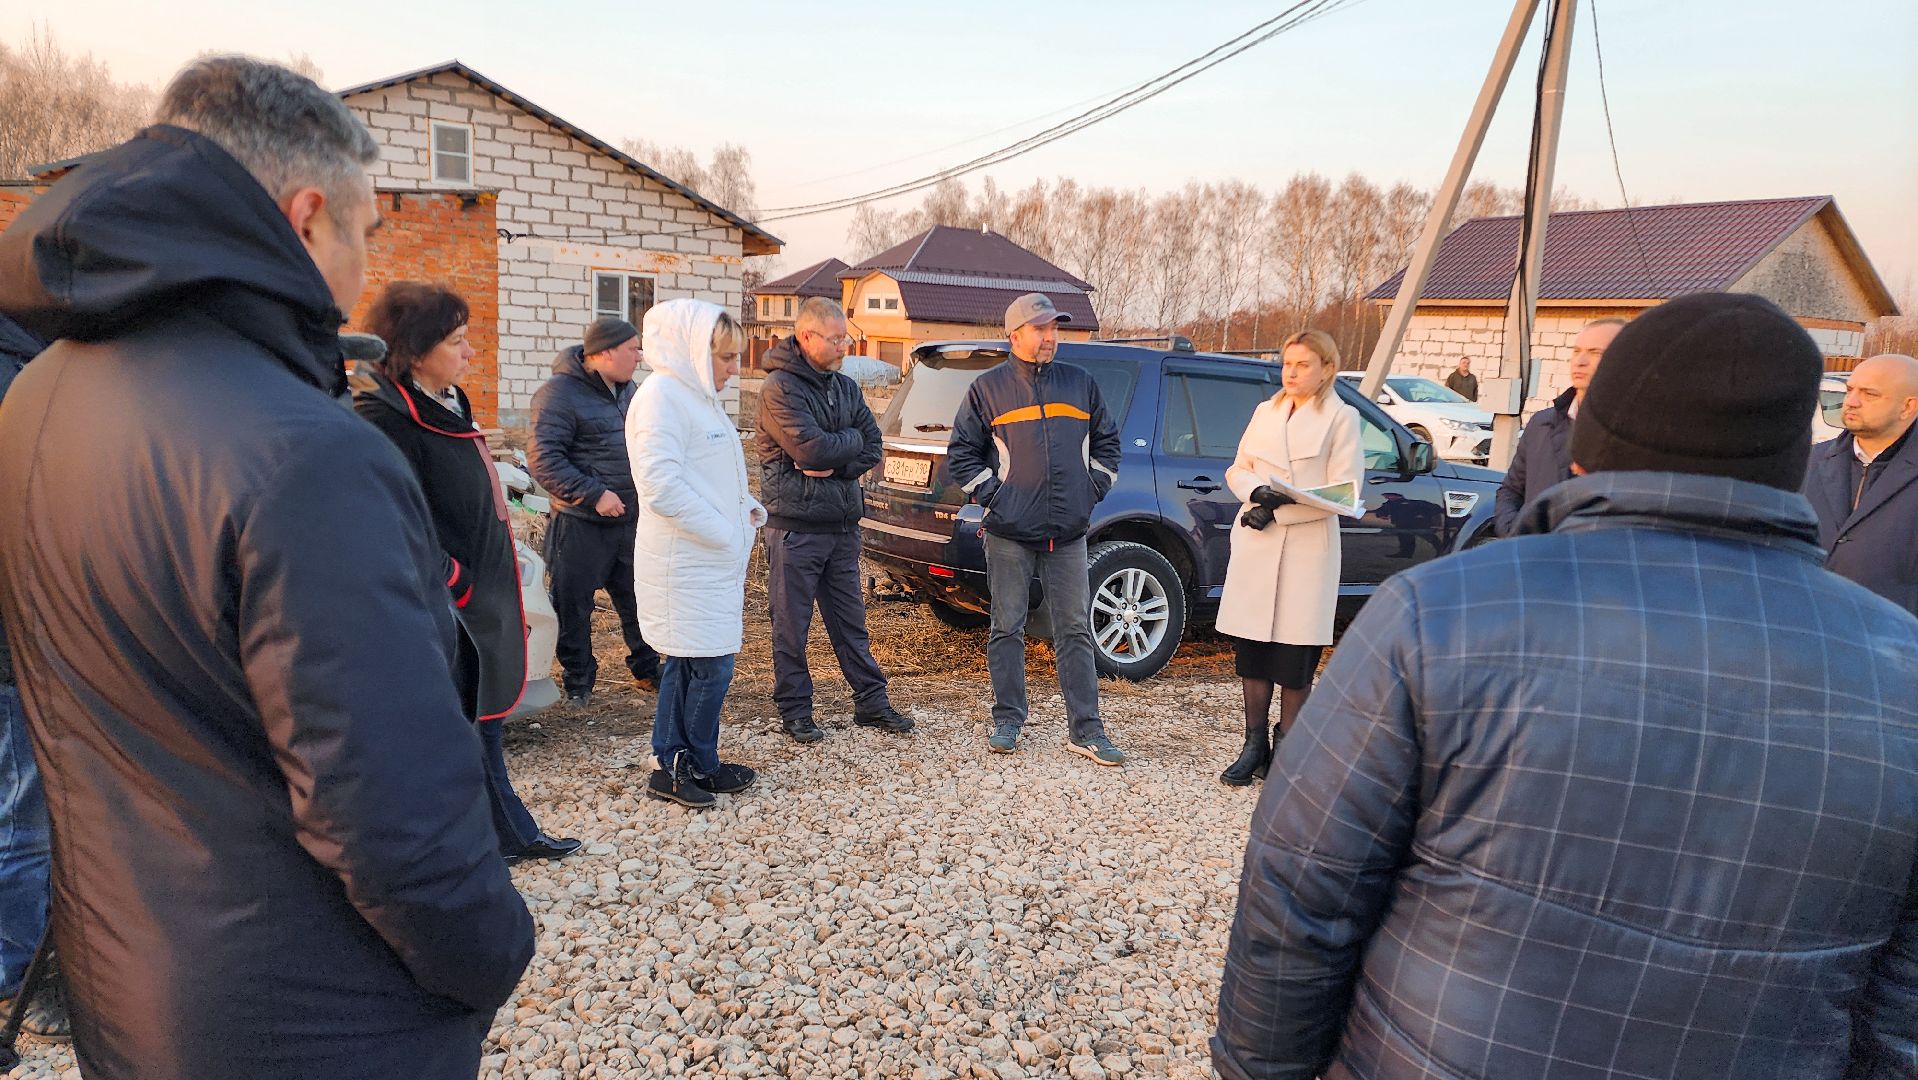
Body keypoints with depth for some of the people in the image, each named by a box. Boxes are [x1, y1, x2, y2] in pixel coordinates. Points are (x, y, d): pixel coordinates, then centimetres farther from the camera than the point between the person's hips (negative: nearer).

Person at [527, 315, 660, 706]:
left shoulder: (626, 389, 12)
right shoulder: (560, 393, -14)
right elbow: (543, 460, -20)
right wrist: (594, 495, -23)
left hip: (629, 520, 7)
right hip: (580, 525, -7)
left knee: (638, 600, 14)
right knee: (574, 607, 6)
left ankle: (647, 670, 31)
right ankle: (577, 682, 21)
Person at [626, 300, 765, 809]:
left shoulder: (698, 396, 17)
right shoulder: (661, 396, -15)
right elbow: (661, 485, -24)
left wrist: (745, 507, 6)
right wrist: (723, 531, -18)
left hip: (713, 561, 10)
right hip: (687, 564, -10)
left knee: (689, 665, 14)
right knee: (709, 667, -3)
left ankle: (681, 766, 24)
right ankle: (698, 765, 11)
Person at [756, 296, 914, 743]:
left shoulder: (846, 387, 11)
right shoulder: (781, 387, -11)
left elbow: (872, 447, 5)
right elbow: (810, 448, -22)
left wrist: (834, 466, -12)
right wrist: (851, 440, -5)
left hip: (842, 522, 7)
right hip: (796, 525, -6)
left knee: (851, 621, 14)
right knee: (791, 626, 4)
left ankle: (871, 702, 23)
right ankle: (795, 712, 16)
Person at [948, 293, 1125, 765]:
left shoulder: (1080, 383, 12)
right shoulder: (988, 388, 4)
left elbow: (1106, 442, 20)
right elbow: (961, 452, 6)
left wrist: (1093, 489, 8)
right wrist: (990, 493, -3)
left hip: (1069, 532, 2)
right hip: (1009, 533, -2)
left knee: (1076, 631, 4)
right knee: (1007, 629, 5)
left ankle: (1085, 729, 10)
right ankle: (1007, 721, 17)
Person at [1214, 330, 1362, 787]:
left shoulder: (1341, 418, -1)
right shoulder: (1266, 412, 14)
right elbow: (1237, 469, 13)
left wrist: (1278, 512, -13)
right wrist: (1257, 491, -10)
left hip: (1307, 552, -4)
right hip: (1255, 548, 4)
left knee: (1294, 663, 1)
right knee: (1251, 654, 6)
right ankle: (1254, 746, 18)